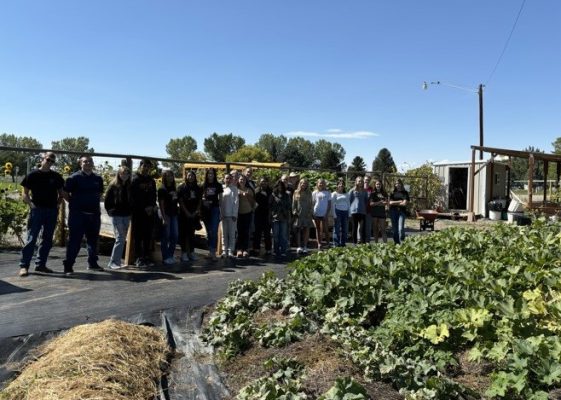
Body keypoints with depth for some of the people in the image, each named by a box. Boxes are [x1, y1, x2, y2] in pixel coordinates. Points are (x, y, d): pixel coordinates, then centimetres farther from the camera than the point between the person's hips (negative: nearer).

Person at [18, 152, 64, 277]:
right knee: (31, 238, -6)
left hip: (52, 211, 4)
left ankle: (40, 264, 18)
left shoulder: (56, 176, 10)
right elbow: (25, 194, 2)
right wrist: (31, 204, -11)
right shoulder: (33, 175, 1)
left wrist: (57, 205, 5)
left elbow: (60, 193, 18)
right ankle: (24, 265, -2)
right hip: (37, 210, -4)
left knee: (47, 240, 8)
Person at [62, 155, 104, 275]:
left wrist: (95, 203, 11)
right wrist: (75, 203, -2)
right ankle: (68, 266, 4)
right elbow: (65, 193, -2)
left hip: (94, 214, 5)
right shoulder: (74, 177, -4)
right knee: (74, 240, -3)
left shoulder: (98, 179, 10)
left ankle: (92, 263, 26)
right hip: (78, 214, -5)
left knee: (93, 239, 13)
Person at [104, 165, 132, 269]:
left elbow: (132, 200, 14)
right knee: (120, 239, -10)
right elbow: (106, 200, 1)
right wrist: (111, 211, 0)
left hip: (126, 216, 5)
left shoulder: (129, 187, 8)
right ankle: (113, 262, -2)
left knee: (123, 239, 8)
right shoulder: (113, 185, -3)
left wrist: (130, 210, 4)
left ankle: (117, 261, 17)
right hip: (116, 215, -5)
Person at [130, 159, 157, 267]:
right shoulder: (135, 180, -2)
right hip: (138, 212, -5)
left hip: (149, 212, 5)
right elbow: (134, 198, -9)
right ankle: (139, 258, 1)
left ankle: (146, 257, 13)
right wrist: (145, 208, -13)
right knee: (138, 236, -3)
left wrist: (152, 206, -2)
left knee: (148, 235, 6)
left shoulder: (151, 180, 15)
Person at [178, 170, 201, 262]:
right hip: (184, 214, -4)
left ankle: (191, 252, 15)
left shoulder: (197, 188, 11)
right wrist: (187, 213, -13)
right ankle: (184, 253, 3)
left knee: (192, 233, 9)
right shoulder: (181, 187, -2)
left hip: (194, 214, 4)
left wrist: (197, 211, -4)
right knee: (183, 233, -2)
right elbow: (181, 201, -7)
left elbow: (199, 201, 11)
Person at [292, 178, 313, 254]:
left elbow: (311, 204, 13)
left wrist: (311, 212, 5)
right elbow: (293, 203, 6)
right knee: (298, 230, -2)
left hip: (307, 214, 2)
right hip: (299, 214, -1)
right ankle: (299, 246, 2)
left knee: (306, 230, -1)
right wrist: (294, 212, -4)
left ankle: (305, 246, 6)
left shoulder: (309, 193, 13)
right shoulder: (296, 192, 7)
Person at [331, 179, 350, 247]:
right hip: (338, 211, -4)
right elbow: (333, 204, -1)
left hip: (345, 212, 4)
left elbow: (348, 204, 15)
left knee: (345, 229, 3)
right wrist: (334, 214, -10)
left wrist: (349, 213, 6)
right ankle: (337, 243, -2)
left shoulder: (346, 194, 17)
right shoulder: (334, 194, 4)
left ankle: (343, 243, 11)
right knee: (337, 228, -6)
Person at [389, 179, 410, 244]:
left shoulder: (405, 193, 6)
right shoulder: (393, 193, 13)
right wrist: (400, 201, -5)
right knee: (395, 229, 4)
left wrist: (395, 203, 1)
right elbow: (390, 202, 2)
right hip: (393, 212, 3)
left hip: (401, 212, -3)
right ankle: (396, 243, 11)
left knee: (401, 229, -16)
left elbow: (405, 203, -5)